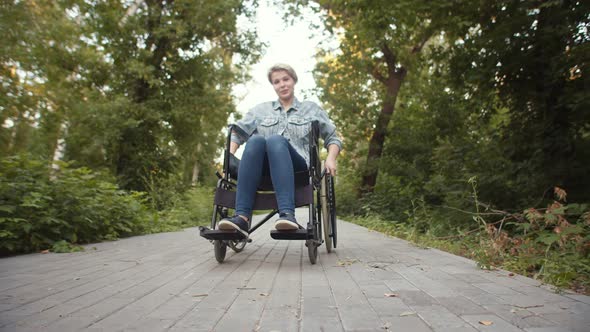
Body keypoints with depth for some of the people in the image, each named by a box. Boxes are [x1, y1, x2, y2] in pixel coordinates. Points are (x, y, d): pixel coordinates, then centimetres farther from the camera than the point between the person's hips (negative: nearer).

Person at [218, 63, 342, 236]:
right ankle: (242, 216, -43)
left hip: (298, 168, -1)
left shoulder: (311, 109, 23)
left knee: (275, 140, -34)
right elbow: (237, 132, 18)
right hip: (264, 170, 2)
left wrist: (331, 158, -1)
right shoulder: (261, 109, 26)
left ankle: (287, 214, -50)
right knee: (255, 140, -32)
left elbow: (333, 138, 20)